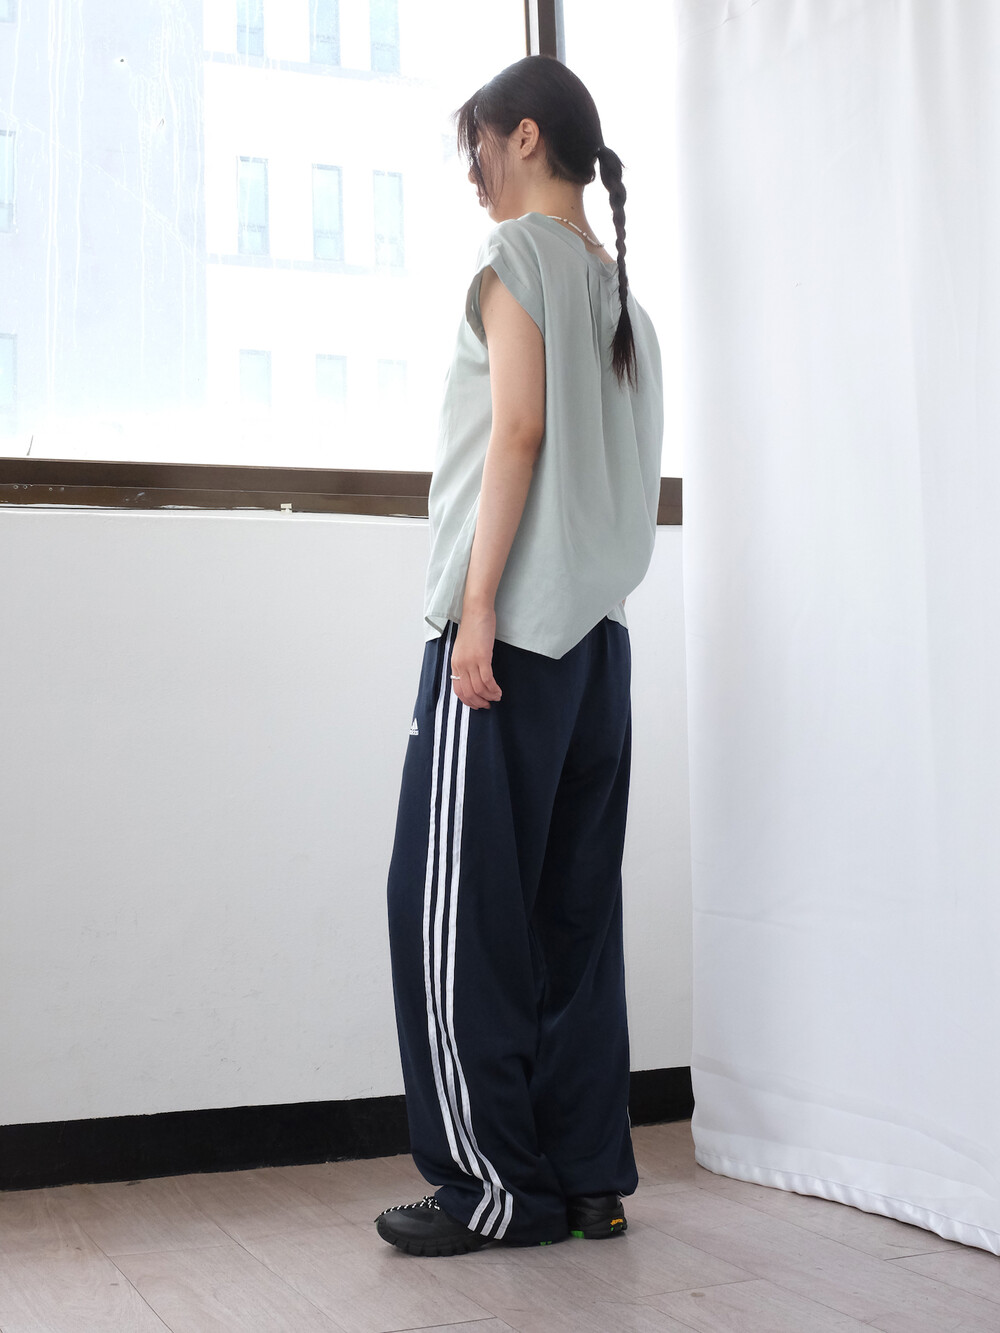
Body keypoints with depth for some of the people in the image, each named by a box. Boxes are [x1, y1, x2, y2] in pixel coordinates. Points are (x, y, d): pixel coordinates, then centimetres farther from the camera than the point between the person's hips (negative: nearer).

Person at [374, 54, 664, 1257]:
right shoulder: (623, 291, 21)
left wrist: (478, 608, -16)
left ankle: (500, 1187, -1)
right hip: (600, 634, 8)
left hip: (513, 625, -8)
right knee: (571, 908, 8)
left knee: (454, 906, -4)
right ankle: (592, 1177, 11)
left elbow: (518, 429, -13)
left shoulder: (518, 254, -2)